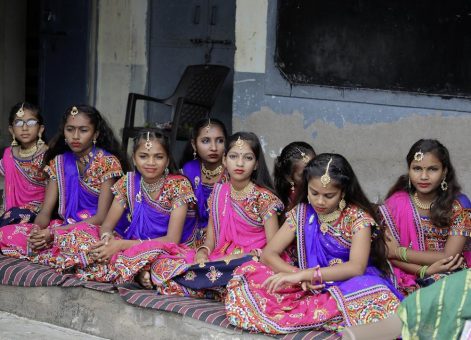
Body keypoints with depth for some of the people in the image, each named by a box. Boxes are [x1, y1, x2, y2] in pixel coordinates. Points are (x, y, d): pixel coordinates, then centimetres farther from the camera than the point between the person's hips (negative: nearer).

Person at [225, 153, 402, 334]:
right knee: (247, 273, -15)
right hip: (311, 287, 4)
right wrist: (298, 275, -21)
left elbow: (356, 267, -22)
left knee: (376, 298, -40)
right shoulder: (300, 213, 3)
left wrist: (303, 275, -30)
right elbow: (268, 254, -1)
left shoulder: (357, 217, -9)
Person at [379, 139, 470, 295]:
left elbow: (449, 257, -11)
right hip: (411, 281, -1)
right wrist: (426, 271, -19)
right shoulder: (395, 204, 0)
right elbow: (388, 254, -5)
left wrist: (399, 251, -10)